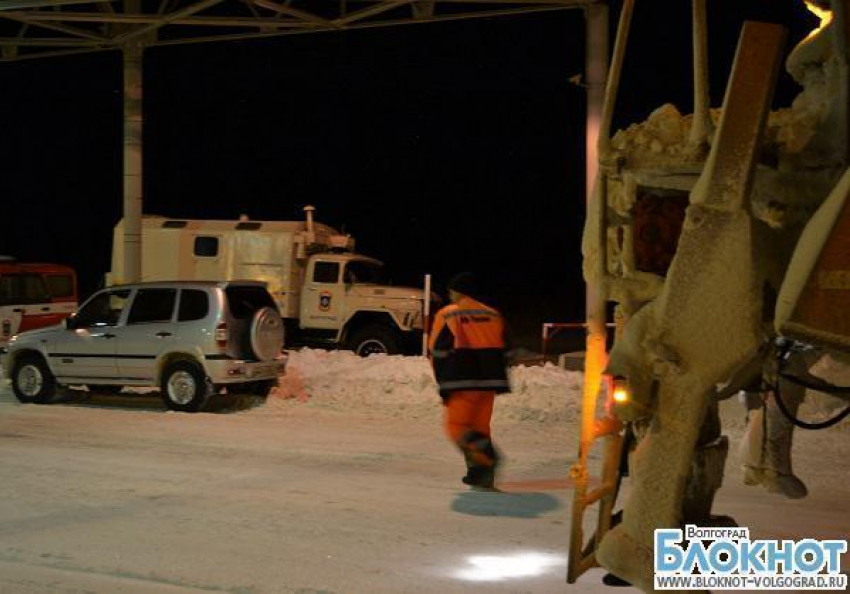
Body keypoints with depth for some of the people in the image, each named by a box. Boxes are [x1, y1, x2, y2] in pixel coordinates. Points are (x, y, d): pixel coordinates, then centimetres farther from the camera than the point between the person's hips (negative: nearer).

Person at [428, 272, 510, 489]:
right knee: (480, 426, 14)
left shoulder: (446, 316, -2)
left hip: (462, 382, -5)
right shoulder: (493, 315, 12)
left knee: (457, 426, 0)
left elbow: (437, 352, -1)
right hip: (488, 382, 5)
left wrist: (444, 384, 10)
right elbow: (499, 352, 16)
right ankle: (481, 474, 8)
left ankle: (487, 457, -23)